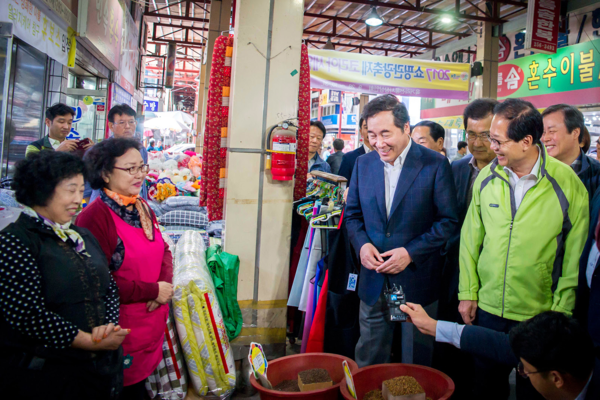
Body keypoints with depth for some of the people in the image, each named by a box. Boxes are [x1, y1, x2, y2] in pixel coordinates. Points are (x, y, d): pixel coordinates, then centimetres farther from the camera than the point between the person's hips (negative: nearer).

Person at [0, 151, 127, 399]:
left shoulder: (83, 237, 12)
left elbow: (110, 289, 10)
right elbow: (27, 314, -19)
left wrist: (109, 326, -10)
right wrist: (89, 341, -17)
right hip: (44, 375, -6)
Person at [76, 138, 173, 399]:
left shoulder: (142, 208, 6)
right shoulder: (95, 216, -20)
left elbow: (163, 250, 13)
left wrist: (166, 282, -7)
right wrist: (154, 290, -16)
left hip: (153, 325, 7)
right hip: (122, 333, -7)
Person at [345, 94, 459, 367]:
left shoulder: (435, 165, -8)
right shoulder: (363, 164, 4)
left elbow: (449, 221, -8)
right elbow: (352, 213, 11)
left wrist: (411, 252, -17)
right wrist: (361, 244, -8)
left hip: (416, 281, -3)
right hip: (373, 281, 4)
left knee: (416, 364, 13)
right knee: (368, 360, 15)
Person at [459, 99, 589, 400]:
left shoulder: (566, 183, -11)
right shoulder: (487, 177, -3)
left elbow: (575, 253, -7)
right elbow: (470, 239, 2)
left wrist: (561, 310, -7)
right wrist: (468, 292, 2)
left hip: (540, 315, -2)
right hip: (487, 309, 3)